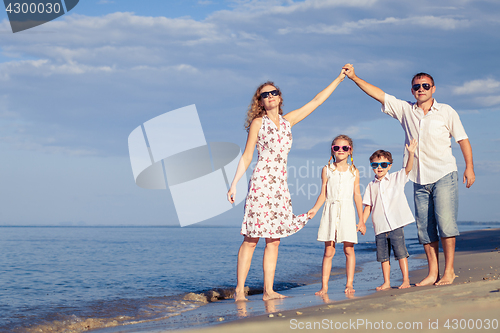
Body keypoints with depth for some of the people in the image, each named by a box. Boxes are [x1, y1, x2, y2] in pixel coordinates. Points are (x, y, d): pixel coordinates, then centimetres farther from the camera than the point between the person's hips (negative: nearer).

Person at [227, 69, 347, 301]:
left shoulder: (287, 121, 16)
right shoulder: (258, 122, 4)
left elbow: (317, 101, 19)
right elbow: (247, 156, 2)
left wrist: (339, 78, 19)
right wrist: (234, 184, -5)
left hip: (280, 184, 5)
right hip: (261, 181, -5)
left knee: (274, 239, 2)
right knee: (251, 238, -8)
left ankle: (268, 290, 3)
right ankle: (239, 290, -6)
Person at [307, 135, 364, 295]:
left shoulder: (353, 171, 8)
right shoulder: (327, 170, 7)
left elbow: (357, 196, 9)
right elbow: (323, 194, 7)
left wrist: (361, 220, 8)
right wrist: (315, 209, -9)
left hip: (347, 212, 0)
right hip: (330, 211, 0)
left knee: (349, 249, 0)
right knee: (328, 251, -1)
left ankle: (349, 284, 7)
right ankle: (324, 286, -1)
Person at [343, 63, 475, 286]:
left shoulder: (446, 112, 3)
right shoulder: (405, 111, 9)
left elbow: (463, 139, 5)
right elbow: (378, 95, 8)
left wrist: (469, 167, -3)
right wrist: (354, 78, 2)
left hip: (444, 175, -4)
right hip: (420, 180, 4)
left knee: (445, 223, -11)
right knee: (425, 227, 2)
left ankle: (449, 271, -5)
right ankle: (433, 273, 8)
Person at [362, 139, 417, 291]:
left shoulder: (397, 178, 7)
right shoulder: (371, 186, 11)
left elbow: (408, 168, -8)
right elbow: (368, 206, 14)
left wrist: (411, 153, -22)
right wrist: (361, 223, 9)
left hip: (396, 225, -3)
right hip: (380, 227, 3)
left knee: (401, 252, -4)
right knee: (383, 256, 6)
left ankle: (406, 280, 3)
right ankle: (386, 282, 14)